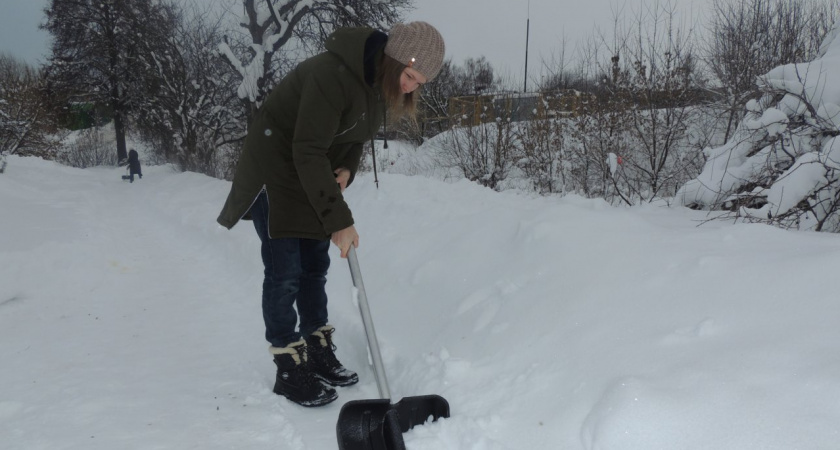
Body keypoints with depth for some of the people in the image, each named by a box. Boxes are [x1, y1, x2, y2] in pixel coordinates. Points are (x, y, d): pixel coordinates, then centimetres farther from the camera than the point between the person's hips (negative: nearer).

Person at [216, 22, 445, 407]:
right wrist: (339, 220, -31)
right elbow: (308, 151, -32)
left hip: (318, 175, 8)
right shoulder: (333, 74, -32)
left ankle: (319, 353, 23)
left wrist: (347, 169, -12)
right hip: (276, 168, -8)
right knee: (285, 271, -7)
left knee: (315, 266, 11)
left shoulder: (383, 86, -4)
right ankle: (289, 371, 3)